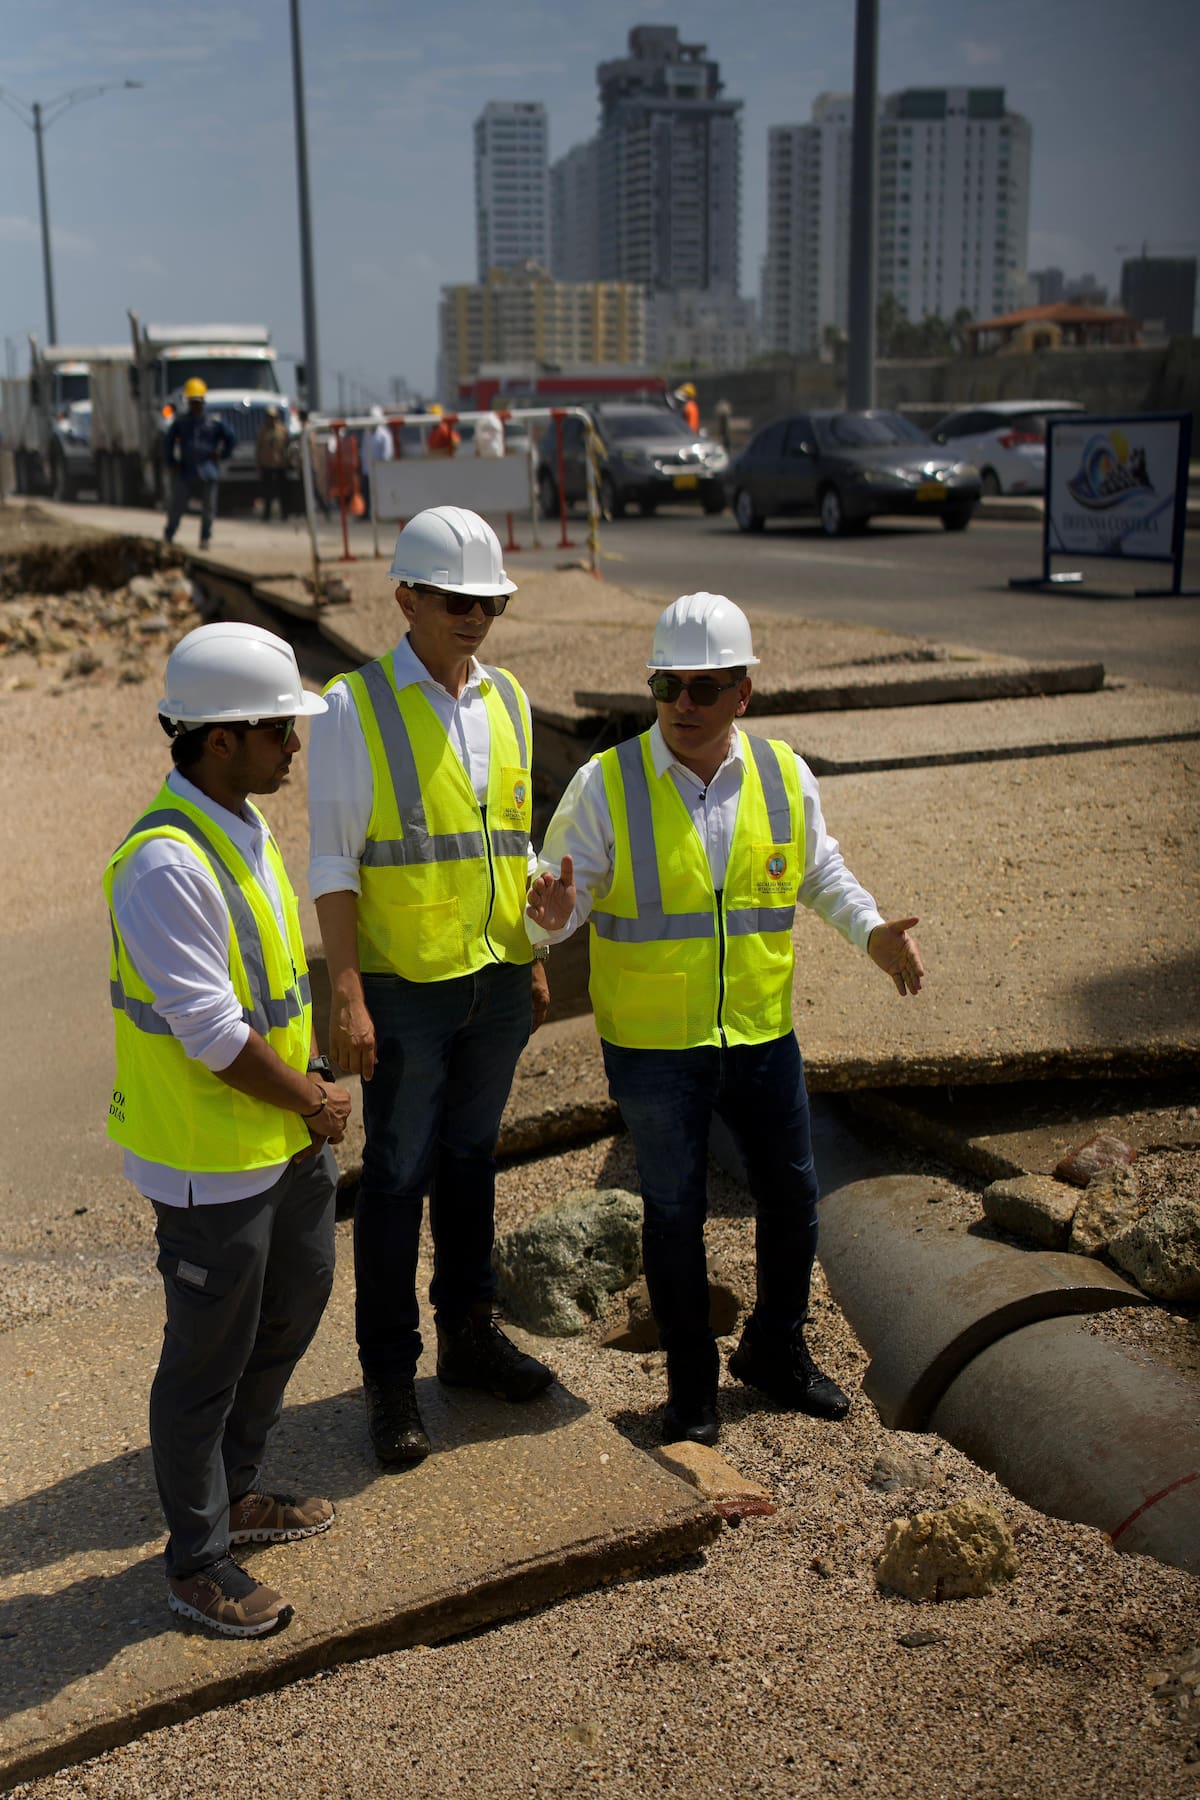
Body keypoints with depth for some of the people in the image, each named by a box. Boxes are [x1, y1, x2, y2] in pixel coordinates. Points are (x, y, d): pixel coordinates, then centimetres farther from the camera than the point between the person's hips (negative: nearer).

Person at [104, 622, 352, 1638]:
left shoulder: (244, 824, 4)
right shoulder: (165, 864, -27)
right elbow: (211, 1031, -26)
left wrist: (316, 1079, 6)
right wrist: (311, 1102, -13)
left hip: (289, 1140, 10)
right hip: (211, 1161, -10)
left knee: (292, 1314, 23)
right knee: (208, 1359, 7)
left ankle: (235, 1495, 44)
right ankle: (196, 1562, 26)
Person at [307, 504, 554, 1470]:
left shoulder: (508, 701, 8)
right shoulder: (355, 707, -9)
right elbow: (334, 863, -11)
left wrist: (536, 958, 14)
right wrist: (347, 995, -16)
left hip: (498, 983, 5)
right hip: (406, 989, -5)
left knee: (471, 1162, 17)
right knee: (397, 1179, 4)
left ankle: (469, 1333, 33)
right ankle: (389, 1375, 17)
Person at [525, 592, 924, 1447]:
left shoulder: (785, 777, -2)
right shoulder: (606, 783, -12)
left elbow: (819, 869, 14)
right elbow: (566, 890, -11)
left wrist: (872, 932, 0)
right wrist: (554, 914, -34)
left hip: (762, 1033, 4)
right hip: (653, 1044, -3)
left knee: (792, 1197, 14)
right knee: (674, 1210, 9)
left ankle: (777, 1351, 38)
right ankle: (692, 1381, 28)